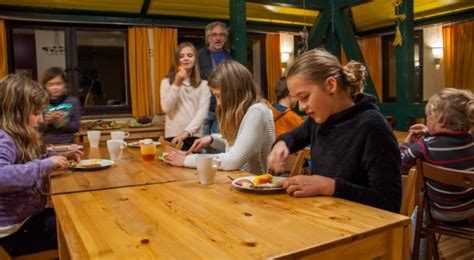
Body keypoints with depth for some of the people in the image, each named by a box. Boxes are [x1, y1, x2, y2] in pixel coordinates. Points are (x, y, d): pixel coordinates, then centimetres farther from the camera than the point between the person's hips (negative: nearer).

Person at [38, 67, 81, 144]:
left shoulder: (73, 101, -1)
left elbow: (77, 126, -2)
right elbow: (39, 129, 3)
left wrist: (64, 123, -16)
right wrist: (46, 122, -15)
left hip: (67, 143, -1)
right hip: (48, 144, 1)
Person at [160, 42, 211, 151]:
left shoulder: (203, 84, 6)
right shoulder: (167, 82, 7)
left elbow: (202, 111, -4)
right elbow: (166, 108, -5)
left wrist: (187, 131, -16)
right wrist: (177, 84, -12)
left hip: (195, 136, 0)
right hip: (173, 136, 0)